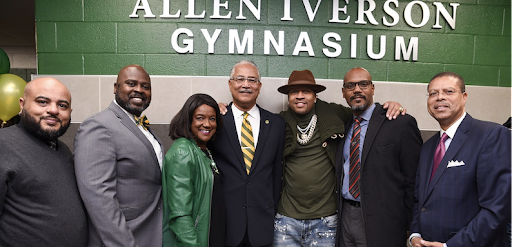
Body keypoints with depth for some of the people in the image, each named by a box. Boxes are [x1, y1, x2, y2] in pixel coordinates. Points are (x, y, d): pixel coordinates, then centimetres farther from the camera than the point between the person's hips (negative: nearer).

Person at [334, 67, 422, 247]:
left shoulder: (402, 124, -8)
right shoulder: (343, 126, 9)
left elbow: (413, 181, -8)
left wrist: (408, 226, -7)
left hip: (381, 225, -4)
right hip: (345, 217, 5)